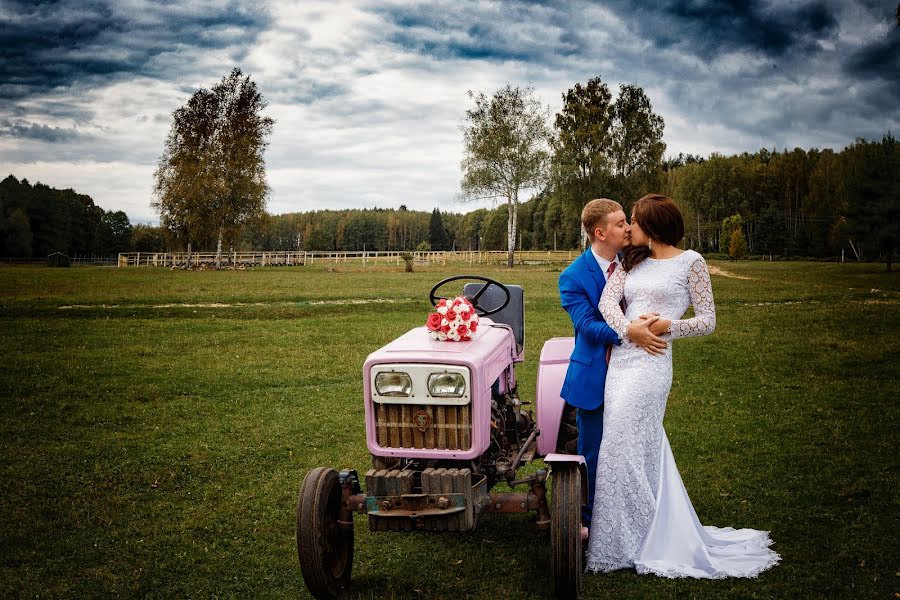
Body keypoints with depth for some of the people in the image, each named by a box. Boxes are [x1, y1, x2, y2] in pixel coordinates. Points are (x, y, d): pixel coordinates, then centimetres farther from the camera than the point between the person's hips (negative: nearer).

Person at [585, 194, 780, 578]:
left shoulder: (690, 262, 1)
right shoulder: (632, 262, 17)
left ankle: (624, 545, 5)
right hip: (620, 360, 6)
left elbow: (707, 321, 0)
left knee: (623, 449, -8)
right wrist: (631, 330, -15)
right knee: (642, 450, 10)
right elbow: (607, 301, 2)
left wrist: (667, 325, -17)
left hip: (650, 364, -6)